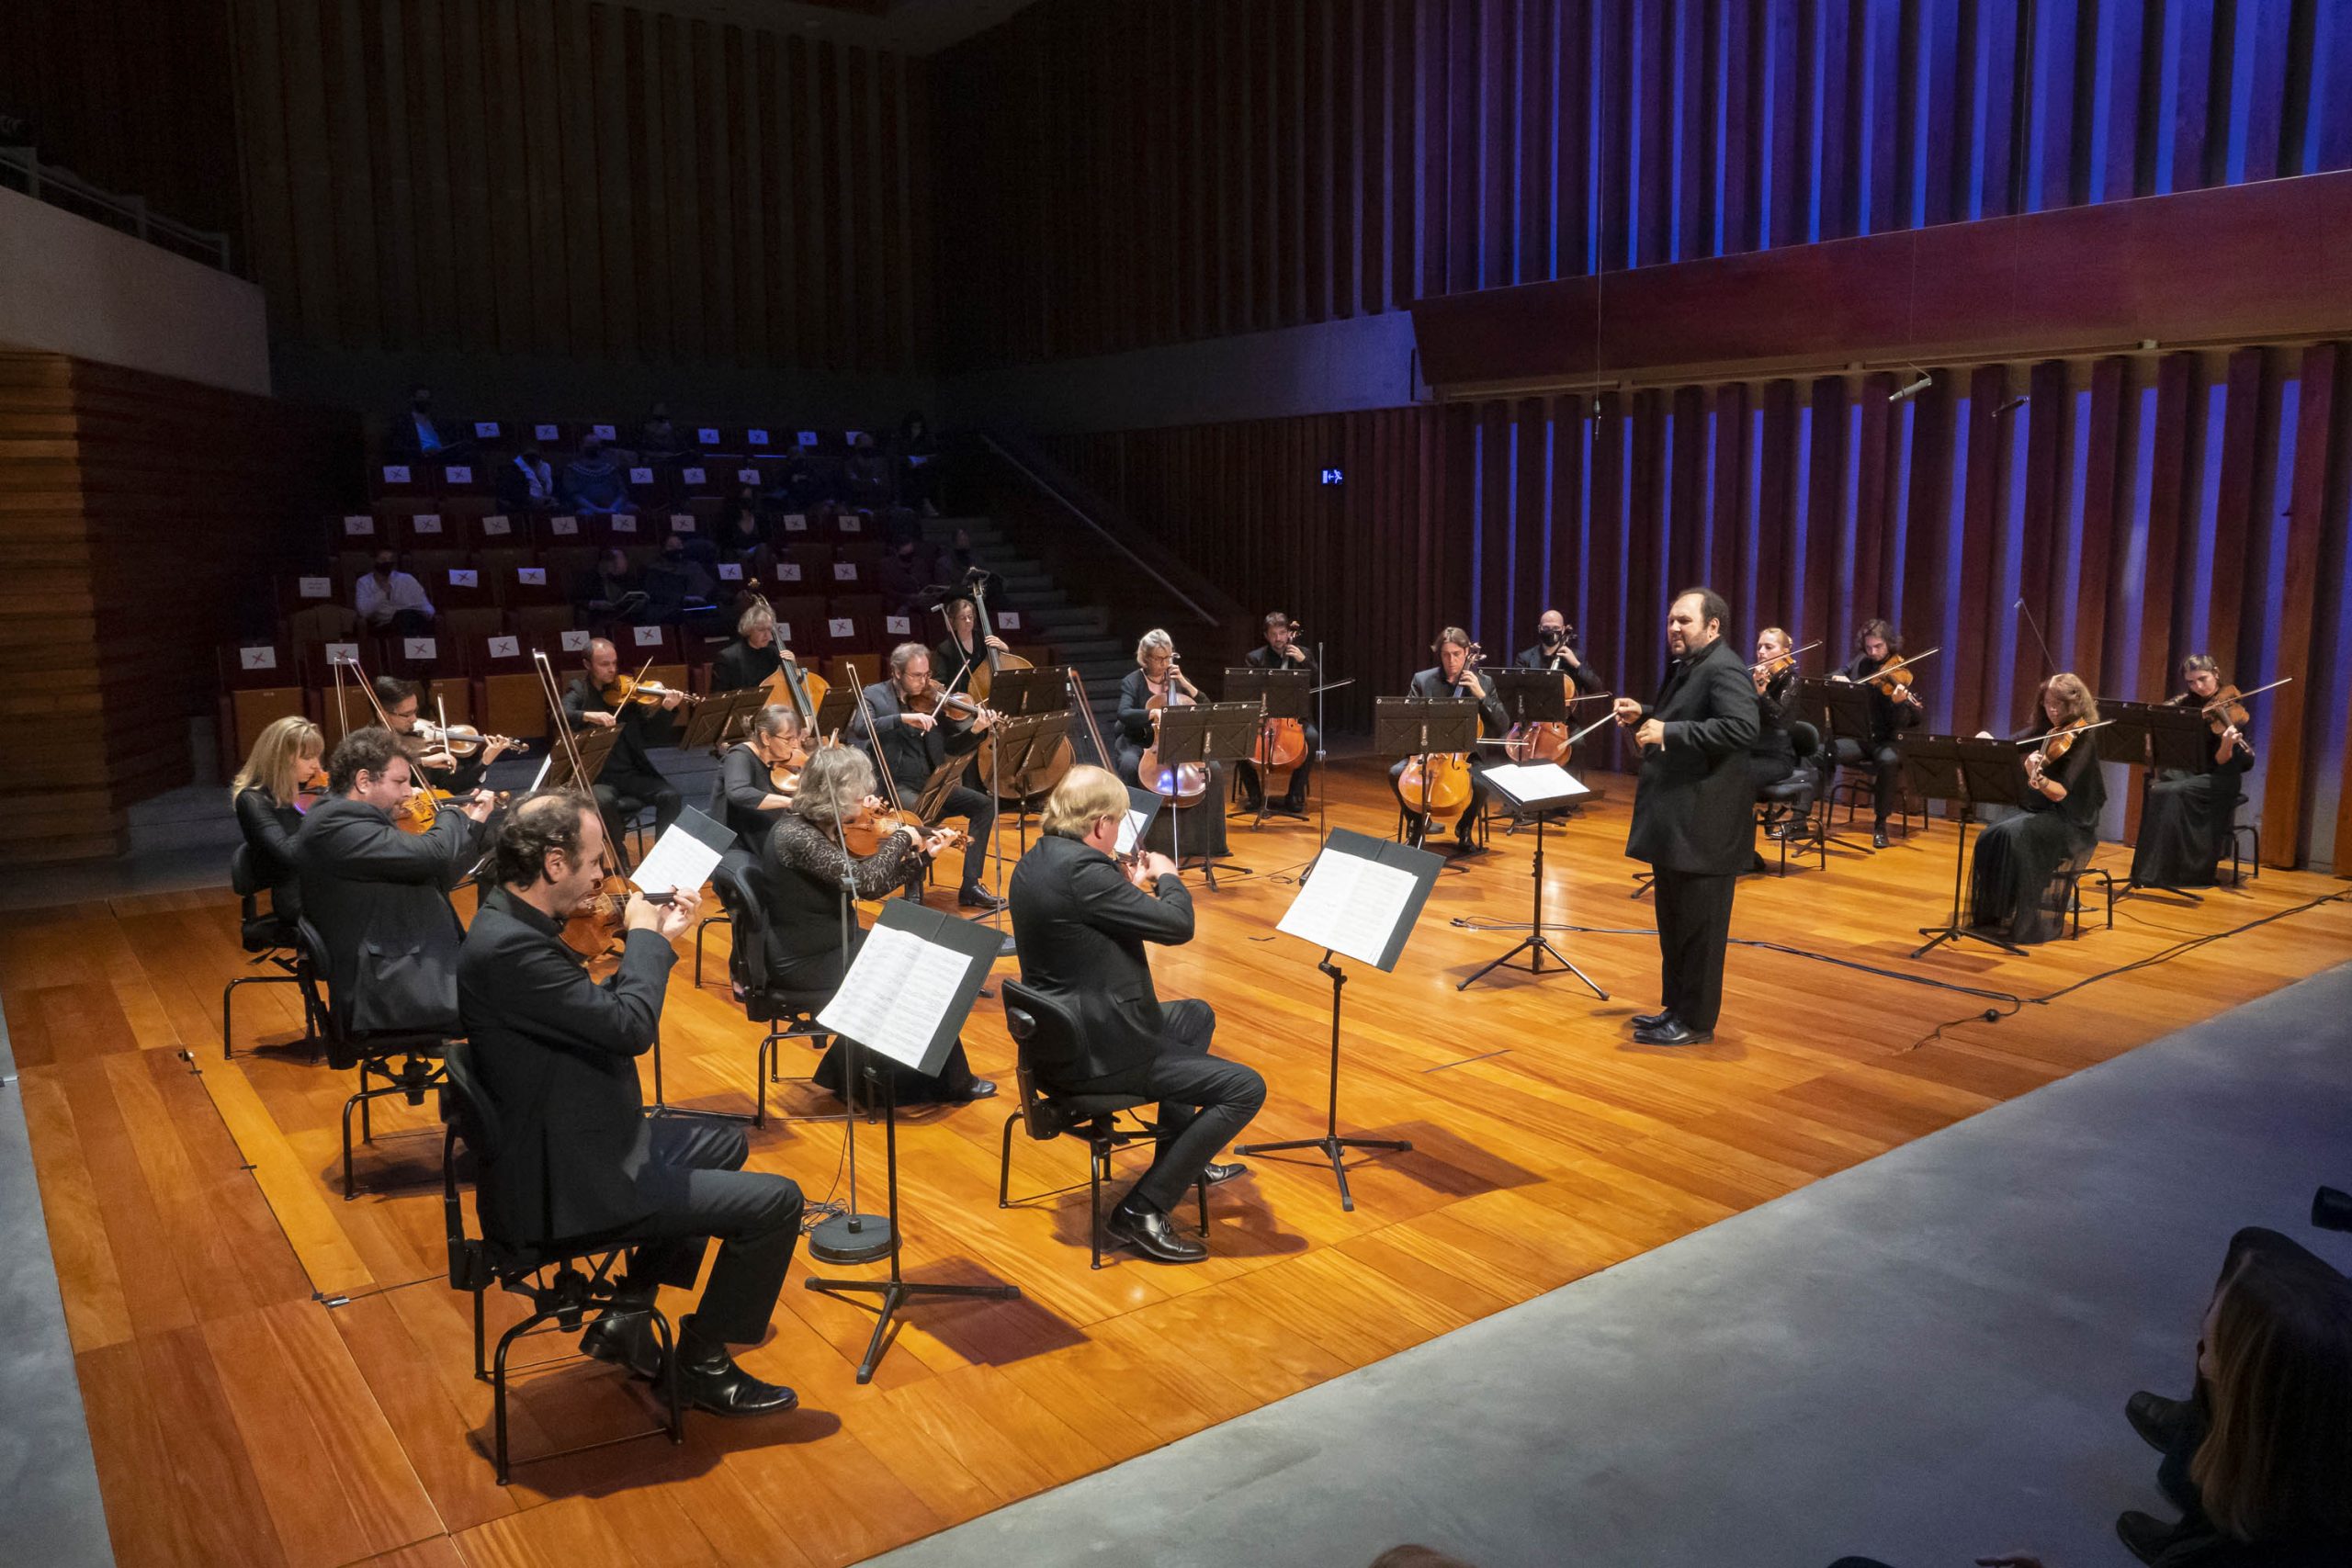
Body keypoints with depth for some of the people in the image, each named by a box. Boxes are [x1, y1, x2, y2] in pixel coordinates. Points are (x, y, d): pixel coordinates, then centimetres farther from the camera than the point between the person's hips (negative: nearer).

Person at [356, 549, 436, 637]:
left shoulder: (406, 579, 16)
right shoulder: (364, 582, 13)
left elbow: (427, 608, 11)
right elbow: (363, 611, -4)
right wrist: (382, 592, -9)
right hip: (385, 626, -2)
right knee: (403, 615, -35)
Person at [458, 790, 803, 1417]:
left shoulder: (513, 923, 5)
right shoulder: (509, 947, -27)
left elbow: (601, 1015, 13)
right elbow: (633, 1026, -27)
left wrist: (656, 940, 5)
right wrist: (644, 935, -11)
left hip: (568, 1149, 11)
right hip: (560, 1185, -11)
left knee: (725, 1142, 29)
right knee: (775, 1201, -9)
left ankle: (628, 1314, 27)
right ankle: (701, 1364, 11)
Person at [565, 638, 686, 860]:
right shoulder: (579, 691, 4)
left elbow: (654, 737, 2)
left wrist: (666, 710, -15)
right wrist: (588, 715, -34)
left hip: (632, 772, 2)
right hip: (597, 775, -2)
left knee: (671, 797, -20)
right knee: (604, 801, -33)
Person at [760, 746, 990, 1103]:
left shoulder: (823, 828, 3)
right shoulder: (795, 835, -25)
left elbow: (873, 886, 10)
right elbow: (863, 880, -32)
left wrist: (922, 854, 7)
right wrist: (901, 838, -17)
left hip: (832, 946, 9)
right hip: (807, 963, -9)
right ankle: (951, 1083, 14)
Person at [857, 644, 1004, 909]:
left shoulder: (933, 698, 7)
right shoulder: (875, 695, -2)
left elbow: (952, 747, 6)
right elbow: (860, 728, -23)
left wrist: (976, 730, -13)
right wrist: (902, 718, -32)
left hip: (931, 784, 5)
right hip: (895, 786, -5)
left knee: (985, 804, -8)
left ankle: (970, 887, -3)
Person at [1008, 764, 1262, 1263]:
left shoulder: (1035, 862, 6)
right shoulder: (1081, 868, -25)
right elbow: (1178, 926, -21)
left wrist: (1131, 886, 13)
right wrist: (1168, 877, -2)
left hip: (1060, 1034, 11)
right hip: (1094, 1055, -11)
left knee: (1197, 1015, 31)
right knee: (1245, 1088, -10)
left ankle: (1179, 1157, 41)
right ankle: (1142, 1211, -5)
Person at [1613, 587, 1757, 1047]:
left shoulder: (1724, 670, -15)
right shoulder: (1685, 666, 17)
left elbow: (1742, 728, -29)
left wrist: (1668, 731, -28)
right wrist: (1644, 717, 11)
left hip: (1703, 827, -10)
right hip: (1674, 822, 10)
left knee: (1698, 926, -1)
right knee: (1673, 922, 17)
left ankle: (1695, 1022, 9)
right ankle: (1675, 1007, 28)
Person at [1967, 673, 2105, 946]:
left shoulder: (2081, 741, -12)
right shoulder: (2046, 734, 9)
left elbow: (2060, 793, -23)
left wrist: (2038, 778, -42)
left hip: (2070, 823, -7)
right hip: (2036, 812, 7)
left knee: (2015, 835, -32)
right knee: (1990, 837, -18)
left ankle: (2024, 922, -25)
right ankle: (1989, 913, -11)